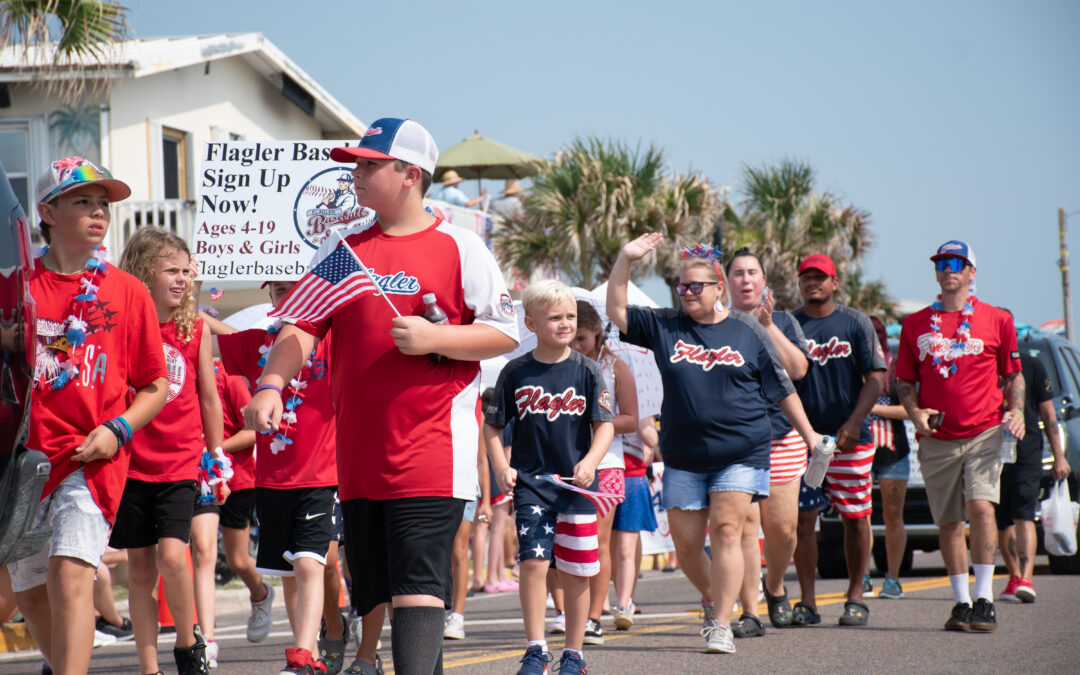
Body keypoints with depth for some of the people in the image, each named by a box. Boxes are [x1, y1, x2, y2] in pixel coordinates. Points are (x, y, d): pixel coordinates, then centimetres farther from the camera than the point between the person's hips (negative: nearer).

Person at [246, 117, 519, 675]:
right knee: (374, 584, 10)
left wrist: (433, 338, -14)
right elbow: (301, 326, 5)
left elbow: (505, 334, 0)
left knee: (417, 582, -15)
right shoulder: (340, 250, 12)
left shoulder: (458, 248, 1)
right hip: (359, 451, 6)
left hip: (432, 447, -5)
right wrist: (270, 386, -12)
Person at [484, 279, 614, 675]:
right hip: (529, 483, -1)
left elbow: (605, 425, 1)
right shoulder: (516, 372, 0)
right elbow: (492, 425, 8)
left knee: (574, 571, 5)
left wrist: (590, 462, -15)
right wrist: (500, 468, -6)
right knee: (533, 561, -12)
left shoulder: (586, 371, 1)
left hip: (576, 485, 1)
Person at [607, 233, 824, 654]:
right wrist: (625, 259, -4)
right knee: (686, 544, 4)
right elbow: (617, 312, 5)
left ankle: (721, 626, -12)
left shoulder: (747, 331, 5)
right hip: (683, 457, 3)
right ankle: (714, 600, 31)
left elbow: (781, 388, 10)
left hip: (740, 453, -3)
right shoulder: (664, 327, 9)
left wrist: (808, 434, 10)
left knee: (726, 531, -13)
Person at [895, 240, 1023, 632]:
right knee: (948, 522, 6)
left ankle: (984, 600, -14)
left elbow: (1013, 375, 13)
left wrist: (1016, 412, -4)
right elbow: (904, 381, 15)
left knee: (981, 507, -18)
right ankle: (961, 603, 15)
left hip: (984, 431, -2)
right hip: (936, 438, 3)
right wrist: (914, 411, -5)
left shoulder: (997, 320, 7)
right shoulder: (915, 324, 11)